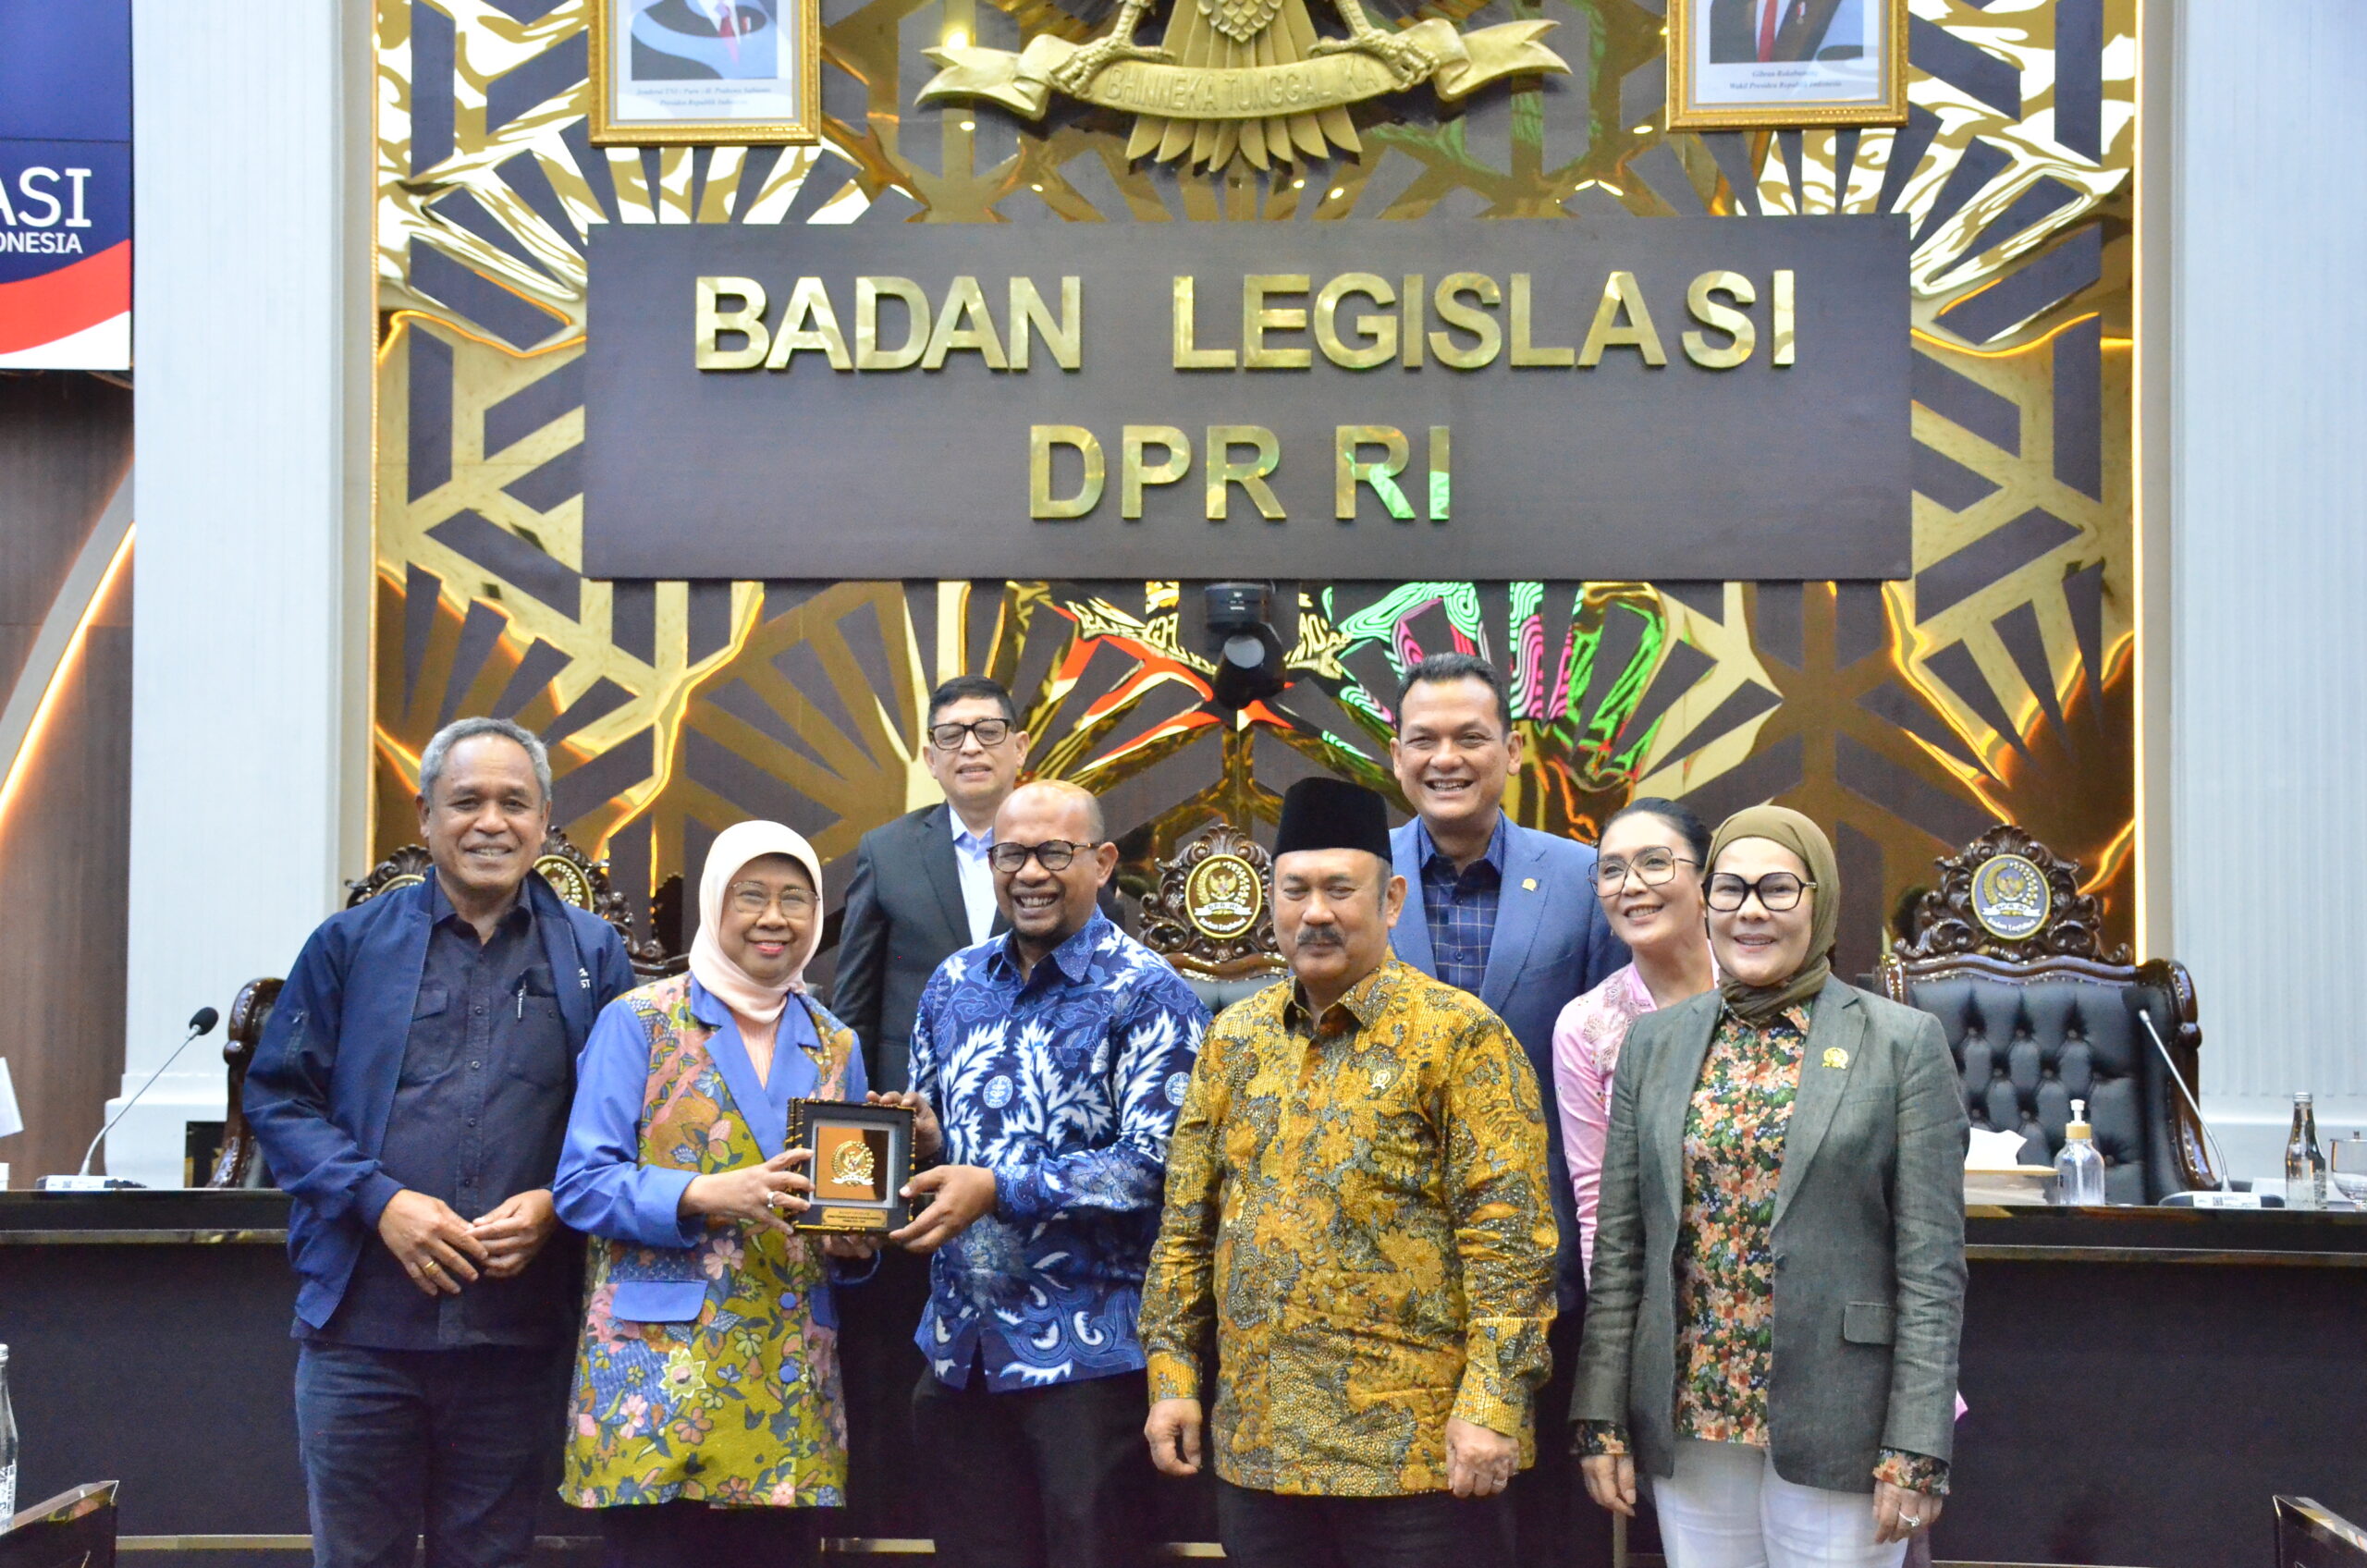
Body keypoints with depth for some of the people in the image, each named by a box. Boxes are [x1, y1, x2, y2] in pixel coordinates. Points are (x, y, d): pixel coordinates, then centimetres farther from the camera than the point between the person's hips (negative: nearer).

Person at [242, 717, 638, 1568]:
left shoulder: (592, 955, 7)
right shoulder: (351, 944, 5)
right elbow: (278, 1096, 2)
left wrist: (552, 1205, -11)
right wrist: (380, 1200, -11)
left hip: (516, 1330, 0)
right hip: (363, 1318, 0)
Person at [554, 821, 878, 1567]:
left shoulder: (835, 1045, 14)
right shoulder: (638, 1022, 1)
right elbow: (581, 1185, -6)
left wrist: (854, 1229, -4)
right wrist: (708, 1195, -20)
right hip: (657, 1370, -4)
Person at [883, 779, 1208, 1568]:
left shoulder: (1147, 994, -8)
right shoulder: (954, 983, 10)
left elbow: (1154, 1165, -16)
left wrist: (996, 1189, -21)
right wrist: (919, 1136, -4)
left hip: (1086, 1352, -6)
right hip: (960, 1347, 6)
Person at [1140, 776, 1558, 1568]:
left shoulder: (1459, 1035, -6)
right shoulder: (1235, 1037, 10)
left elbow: (1507, 1238, -11)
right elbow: (1187, 1224, 13)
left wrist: (1493, 1403, -17)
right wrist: (1171, 1370, 7)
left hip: (1419, 1448, -5)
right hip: (1257, 1444, 5)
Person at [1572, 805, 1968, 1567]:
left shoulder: (1904, 1042, -3)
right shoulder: (1655, 1042, 8)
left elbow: (1931, 1266, -6)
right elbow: (1618, 1247, 8)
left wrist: (1916, 1453, -11)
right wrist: (1602, 1418, 4)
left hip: (1836, 1427, -3)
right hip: (1689, 1420, 3)